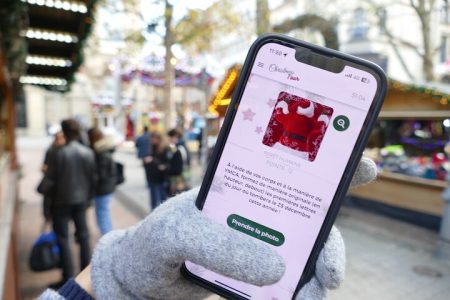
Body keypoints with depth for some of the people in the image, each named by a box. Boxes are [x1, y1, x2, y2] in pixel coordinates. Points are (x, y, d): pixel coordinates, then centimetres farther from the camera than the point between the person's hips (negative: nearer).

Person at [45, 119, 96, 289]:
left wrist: (50, 200, 6)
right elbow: (92, 178, 1)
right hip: (81, 200, 4)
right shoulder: (88, 153, -4)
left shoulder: (59, 154, -15)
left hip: (62, 201, -4)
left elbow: (50, 179, -10)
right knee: (83, 235, 13)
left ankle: (68, 277, 8)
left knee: (63, 238, 6)